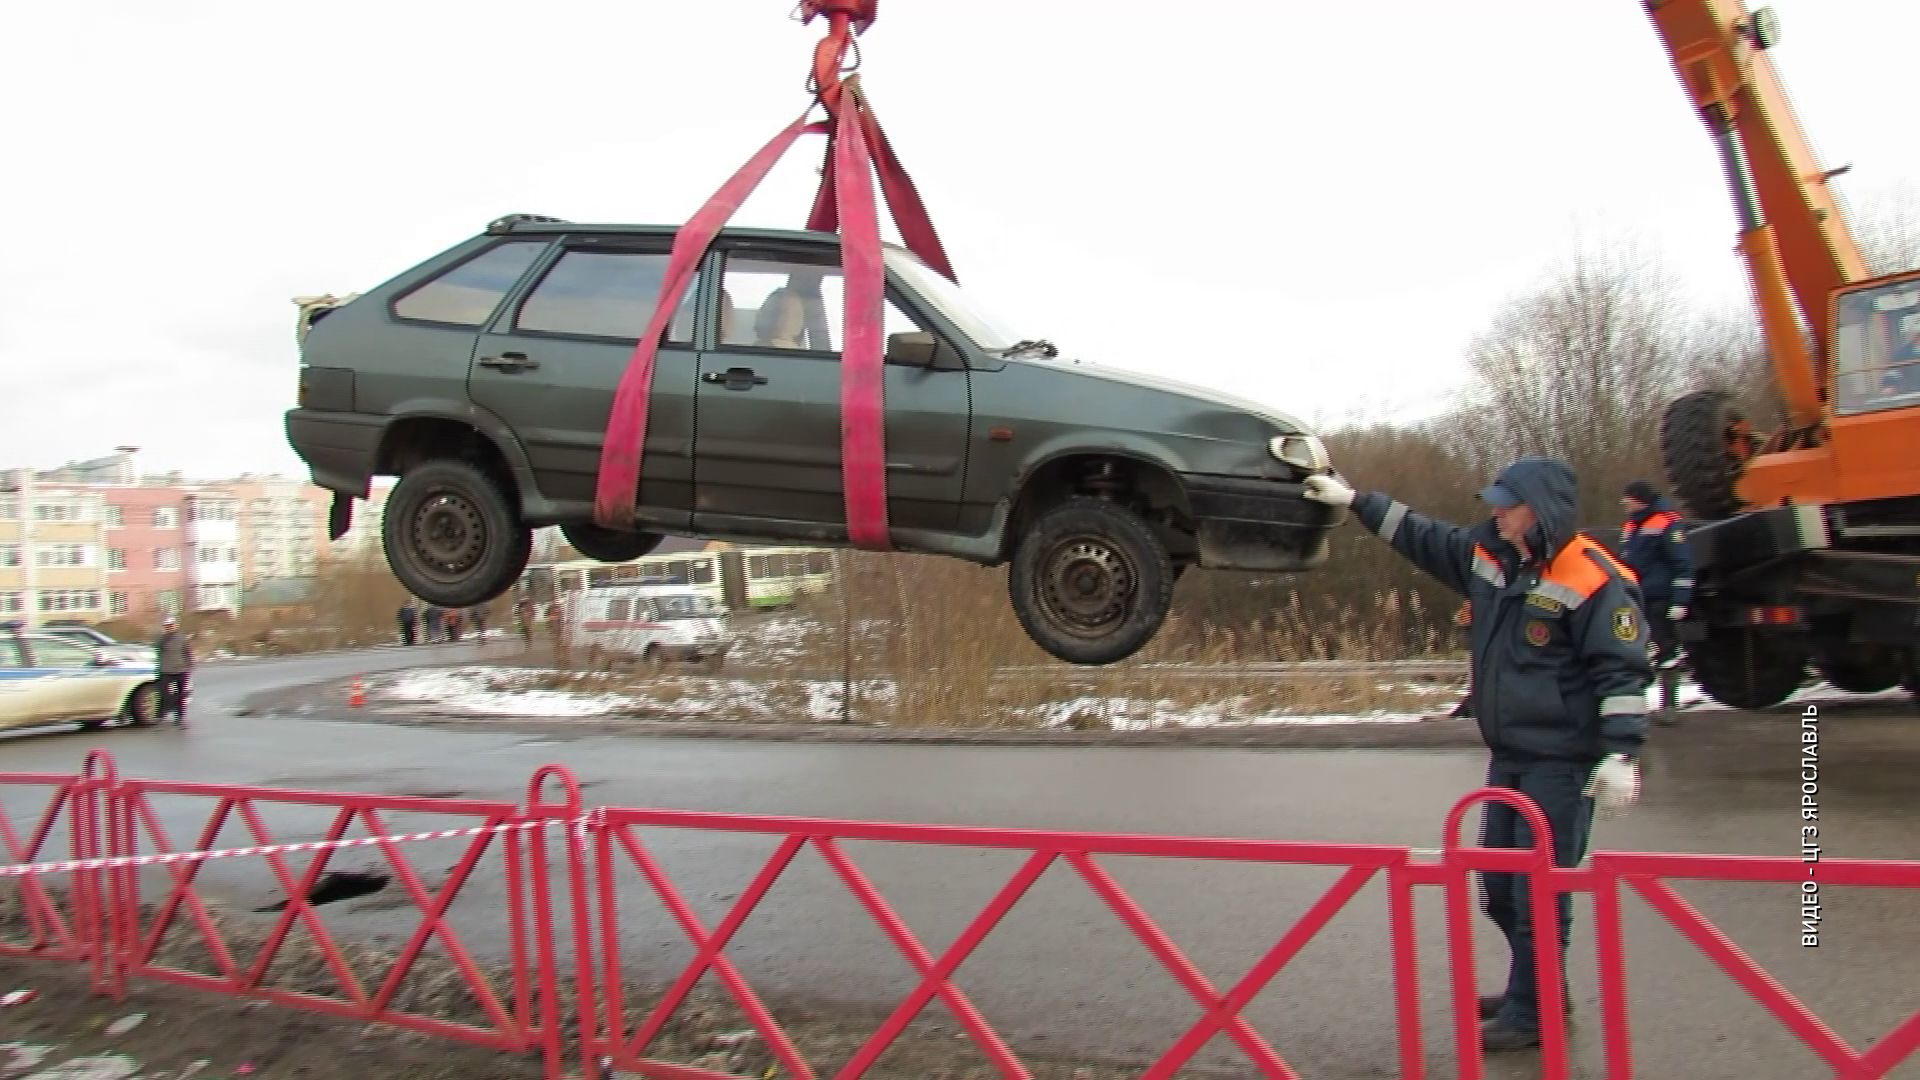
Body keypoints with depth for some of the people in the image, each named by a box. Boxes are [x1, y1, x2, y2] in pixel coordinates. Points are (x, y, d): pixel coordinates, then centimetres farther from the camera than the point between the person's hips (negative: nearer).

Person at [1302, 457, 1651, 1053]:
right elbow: (1420, 535, 21)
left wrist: (1622, 755, -21)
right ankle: (1535, 991, 33)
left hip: (1560, 765, -8)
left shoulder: (1593, 580, -15)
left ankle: (1531, 1013, 9)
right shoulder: (1487, 555, 7)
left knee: (1539, 893, -4)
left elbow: (1622, 673, -16)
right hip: (1507, 757, 9)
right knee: (1500, 888, 16)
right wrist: (1354, 501, 22)